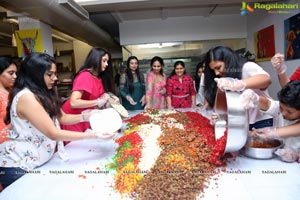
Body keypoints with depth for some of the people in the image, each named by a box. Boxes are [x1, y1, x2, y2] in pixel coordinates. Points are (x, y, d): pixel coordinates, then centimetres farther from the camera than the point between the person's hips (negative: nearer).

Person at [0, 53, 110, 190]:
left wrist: (86, 116, -14)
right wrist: (92, 135, -26)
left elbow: (62, 118, 4)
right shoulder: (26, 97, -26)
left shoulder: (43, 94, 4)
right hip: (17, 167, -8)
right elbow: (54, 134, -27)